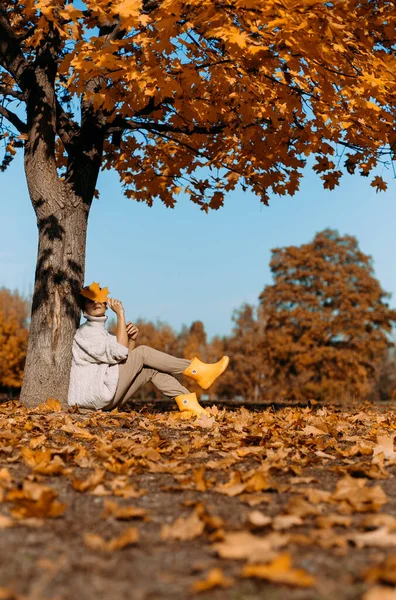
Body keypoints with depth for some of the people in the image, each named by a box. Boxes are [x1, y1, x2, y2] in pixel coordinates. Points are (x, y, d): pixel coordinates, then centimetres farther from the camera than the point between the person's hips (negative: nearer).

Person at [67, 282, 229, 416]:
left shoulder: (102, 332, 23)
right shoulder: (85, 331, -7)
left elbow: (126, 360, 15)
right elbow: (119, 353, -20)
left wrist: (132, 339, -3)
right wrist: (120, 315, -15)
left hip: (106, 400, 9)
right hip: (92, 395, -9)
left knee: (151, 368, -4)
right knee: (142, 352, -13)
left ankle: (187, 402, -17)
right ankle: (197, 371, -14)